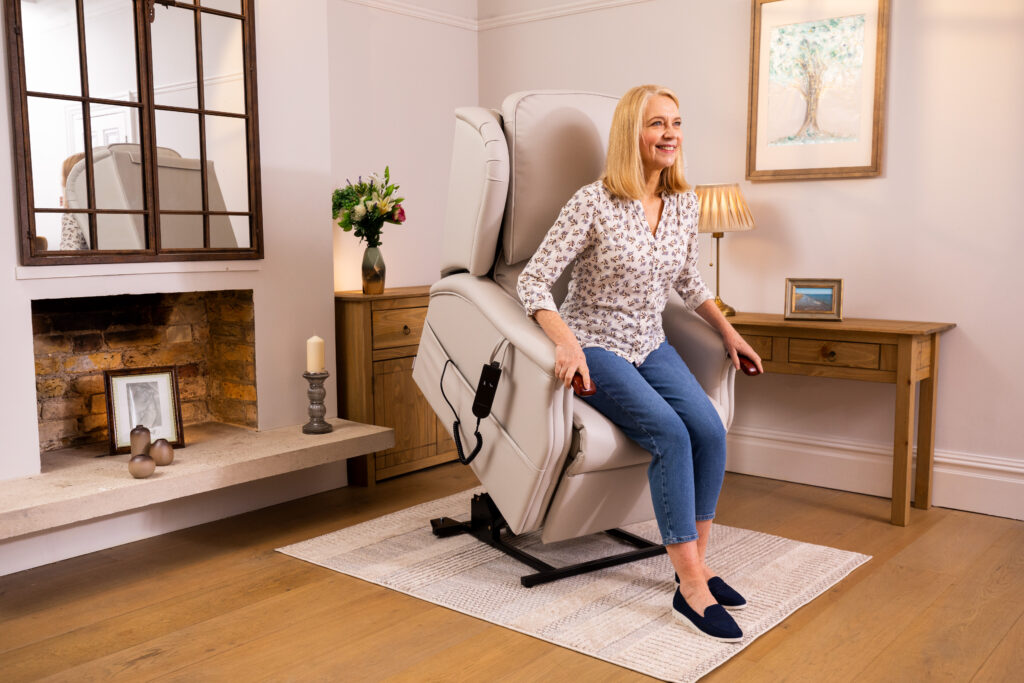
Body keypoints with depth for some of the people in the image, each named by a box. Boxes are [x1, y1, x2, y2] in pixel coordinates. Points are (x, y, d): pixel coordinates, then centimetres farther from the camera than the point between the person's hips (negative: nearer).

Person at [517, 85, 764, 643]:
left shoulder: (685, 203, 4)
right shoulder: (593, 203, -15)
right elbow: (532, 281, -16)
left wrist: (727, 330, 14)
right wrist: (566, 342, -30)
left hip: (651, 346, 6)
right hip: (596, 347, -6)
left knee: (710, 428, -18)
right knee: (670, 433, -26)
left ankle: (697, 561, -2)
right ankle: (690, 587, -19)